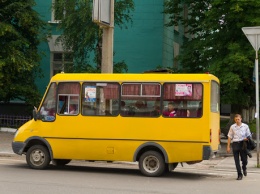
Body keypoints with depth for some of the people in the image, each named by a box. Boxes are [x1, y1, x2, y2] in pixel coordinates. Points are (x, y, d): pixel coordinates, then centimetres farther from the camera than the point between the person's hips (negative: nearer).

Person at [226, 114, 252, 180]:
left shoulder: (245, 126, 4)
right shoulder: (232, 127, 5)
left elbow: (249, 135, 12)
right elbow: (229, 137, 7)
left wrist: (247, 138, -12)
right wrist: (228, 147, 2)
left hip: (243, 144, 0)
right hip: (235, 144, 0)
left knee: (244, 159, 2)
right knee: (237, 161, -1)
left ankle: (244, 168, 36)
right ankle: (239, 175, 8)